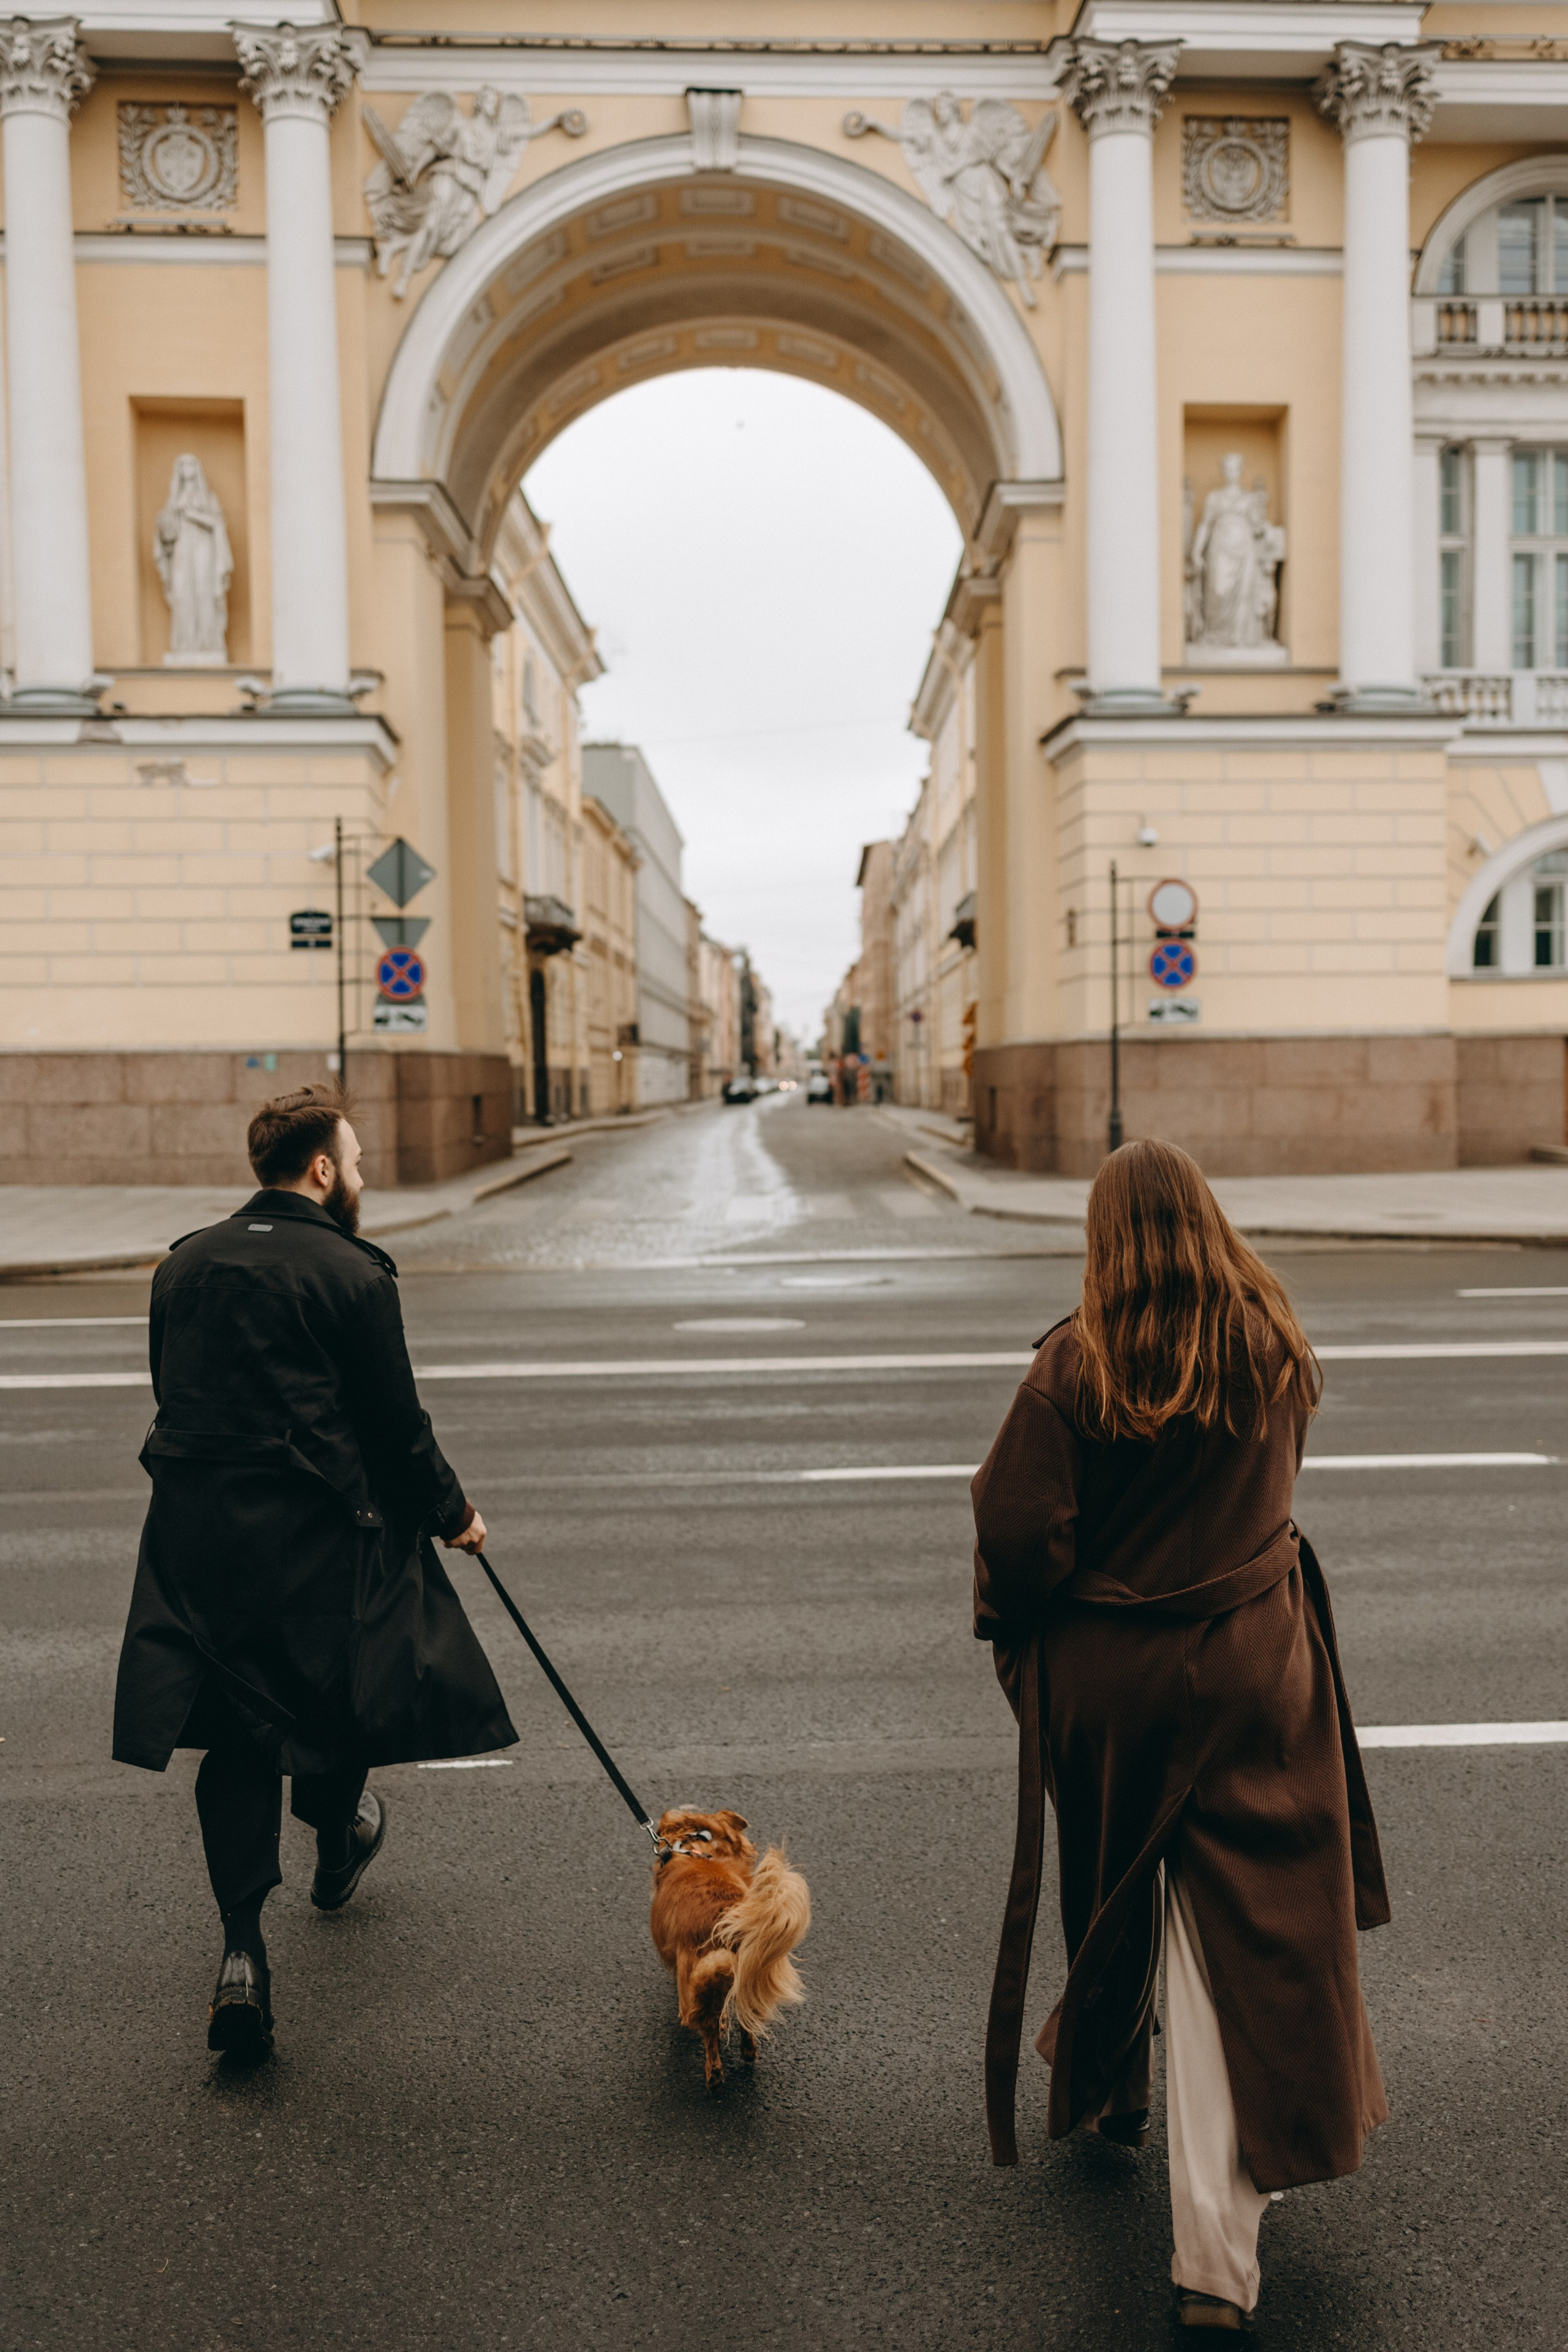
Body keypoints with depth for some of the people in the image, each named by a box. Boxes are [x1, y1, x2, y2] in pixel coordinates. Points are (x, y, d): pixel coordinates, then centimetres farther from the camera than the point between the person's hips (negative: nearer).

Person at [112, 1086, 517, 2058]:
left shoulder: (184, 1264, 7)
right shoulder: (351, 1273, -13)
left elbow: (175, 1395, 13)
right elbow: (396, 1422, -10)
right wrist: (453, 1512, 4)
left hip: (195, 1530, 5)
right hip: (315, 1535, -5)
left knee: (235, 1731, 11)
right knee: (338, 1698, 20)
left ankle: (244, 1949, 6)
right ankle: (339, 1845, 44)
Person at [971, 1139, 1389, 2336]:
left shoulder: (1077, 1364, -17)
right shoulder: (1278, 1350, -4)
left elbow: (1020, 1533, -17)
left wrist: (1013, 1633, 0)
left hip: (1104, 1675, -1)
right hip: (1254, 1671, 2)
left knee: (1112, 1897, 22)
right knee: (1245, 1935, 8)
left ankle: (1107, 2087, 48)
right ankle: (1217, 2251, 11)